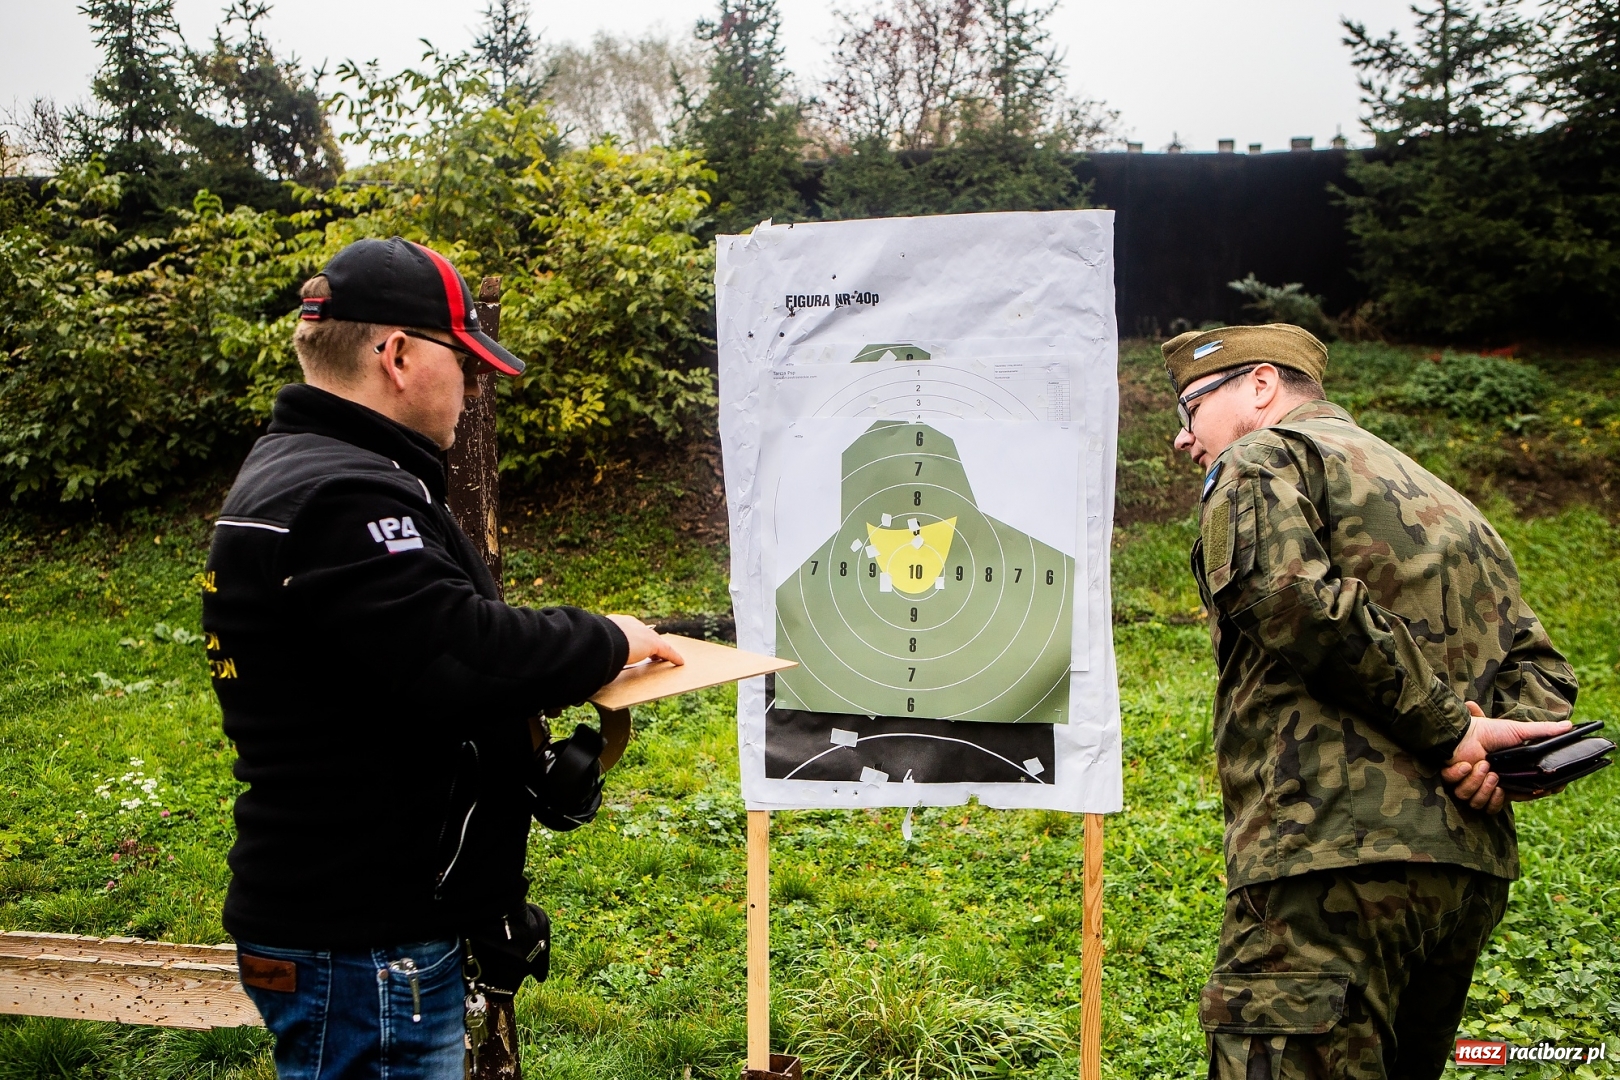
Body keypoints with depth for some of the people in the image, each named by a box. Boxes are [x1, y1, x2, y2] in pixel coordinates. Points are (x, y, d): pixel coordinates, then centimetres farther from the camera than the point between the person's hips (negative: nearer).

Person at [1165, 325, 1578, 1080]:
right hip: (1473, 872, 9)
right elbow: (1542, 672, 22)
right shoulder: (1447, 502, 28)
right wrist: (1490, 731, 2)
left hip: (1333, 854, -9)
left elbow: (1291, 600, -18)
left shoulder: (1263, 457, 2)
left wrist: (1445, 727, -11)